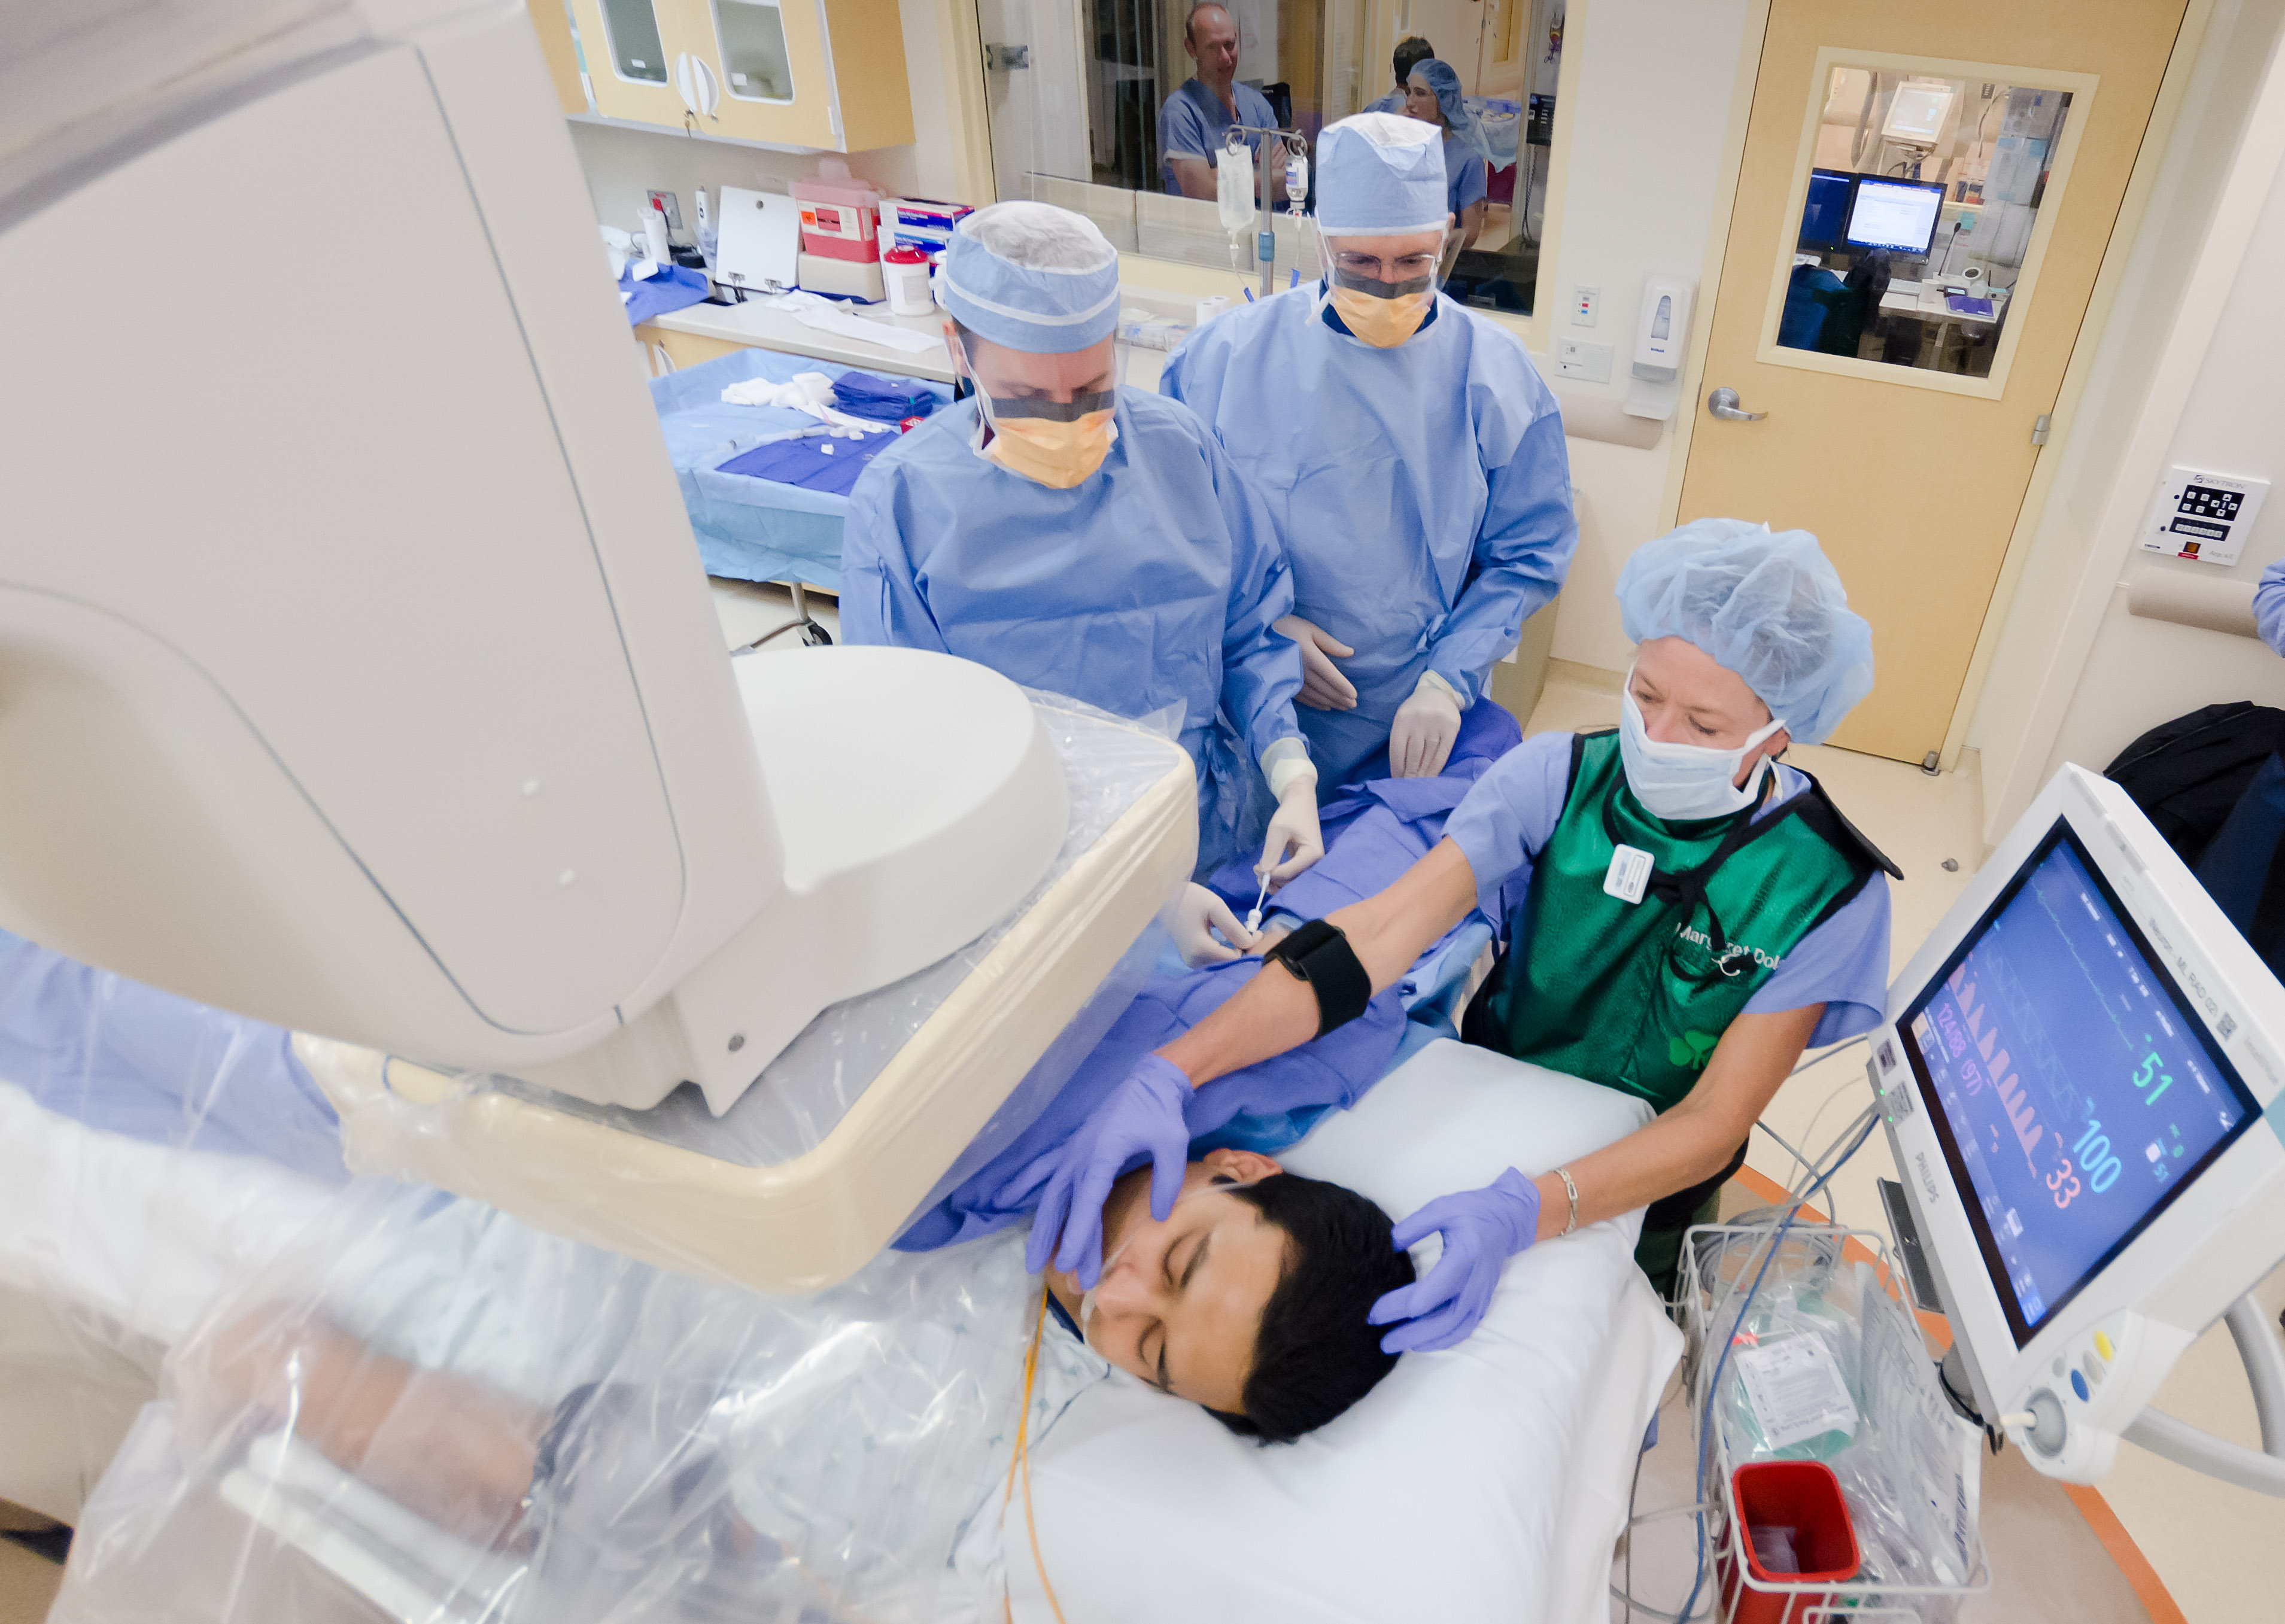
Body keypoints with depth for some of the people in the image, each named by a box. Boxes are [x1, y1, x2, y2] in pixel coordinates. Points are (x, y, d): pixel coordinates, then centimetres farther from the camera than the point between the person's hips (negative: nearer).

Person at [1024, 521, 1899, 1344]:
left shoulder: (1825, 891, -19)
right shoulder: (1559, 778, -17)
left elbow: (1715, 1123, -22)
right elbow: (1380, 930, -27)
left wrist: (1526, 1210, -43)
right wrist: (1170, 1073, -40)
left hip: (1640, 1177, -1)